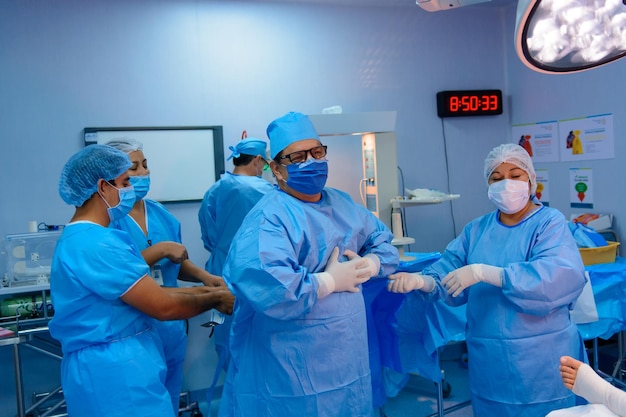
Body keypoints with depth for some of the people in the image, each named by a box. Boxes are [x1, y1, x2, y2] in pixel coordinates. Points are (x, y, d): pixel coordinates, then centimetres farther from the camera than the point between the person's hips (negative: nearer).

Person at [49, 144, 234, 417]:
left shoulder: (79, 238, 12)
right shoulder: (96, 243, -22)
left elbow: (146, 291, 12)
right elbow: (163, 306, -21)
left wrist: (205, 289, 7)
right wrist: (216, 299, -5)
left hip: (109, 362, 10)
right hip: (114, 370, -10)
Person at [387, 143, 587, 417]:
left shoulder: (550, 223, -8)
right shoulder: (476, 229, 8)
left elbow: (564, 276, -26)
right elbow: (450, 267, -1)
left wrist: (483, 272, -31)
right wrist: (422, 281, -24)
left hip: (540, 356, -4)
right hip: (488, 358, 5)